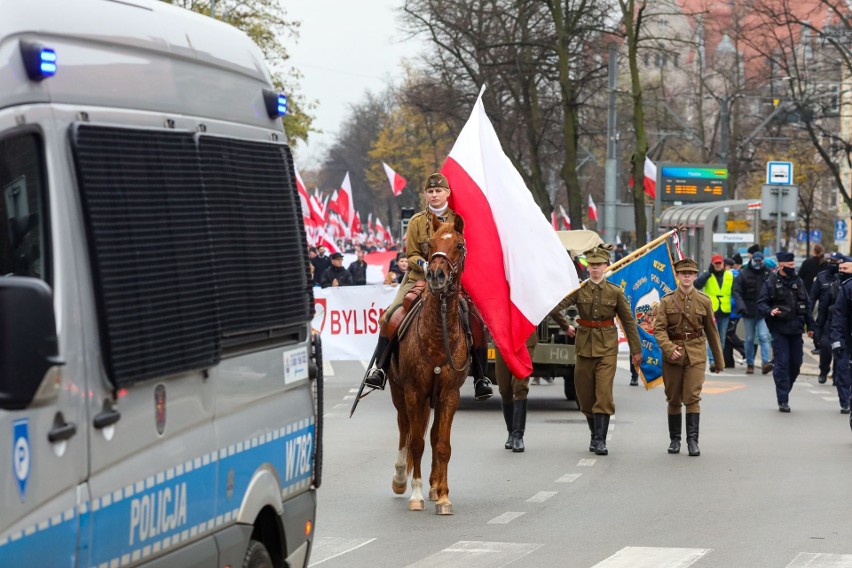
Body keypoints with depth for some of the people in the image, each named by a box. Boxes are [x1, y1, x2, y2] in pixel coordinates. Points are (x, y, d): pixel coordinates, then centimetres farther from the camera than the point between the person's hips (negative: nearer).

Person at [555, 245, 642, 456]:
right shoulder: (578, 289, 0)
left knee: (604, 393, -12)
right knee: (585, 394, 7)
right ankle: (595, 434, 26)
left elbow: (629, 321, 6)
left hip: (607, 347, -2)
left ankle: (600, 440, -13)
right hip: (585, 346, 2)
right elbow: (557, 305, -15)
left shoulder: (615, 292, 1)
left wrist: (636, 349, 7)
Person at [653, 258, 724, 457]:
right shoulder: (667, 301, 1)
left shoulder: (704, 301, 5)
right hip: (672, 355, 1)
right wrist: (669, 348, -22)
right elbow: (658, 329, -5)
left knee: (692, 397, -12)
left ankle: (692, 440, -10)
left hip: (696, 355, -1)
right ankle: (674, 440, 20)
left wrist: (718, 360, 15)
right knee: (673, 399, 8)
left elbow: (712, 332, 12)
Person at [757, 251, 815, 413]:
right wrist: (770, 311, -25)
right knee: (782, 363, -8)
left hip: (796, 330, 5)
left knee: (796, 363, 5)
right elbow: (761, 304, -5)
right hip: (779, 330, -5)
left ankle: (784, 391, 24)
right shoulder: (771, 283, -3)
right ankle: (783, 401, -5)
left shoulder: (798, 282, 12)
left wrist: (810, 325, 15)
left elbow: (806, 305, 18)